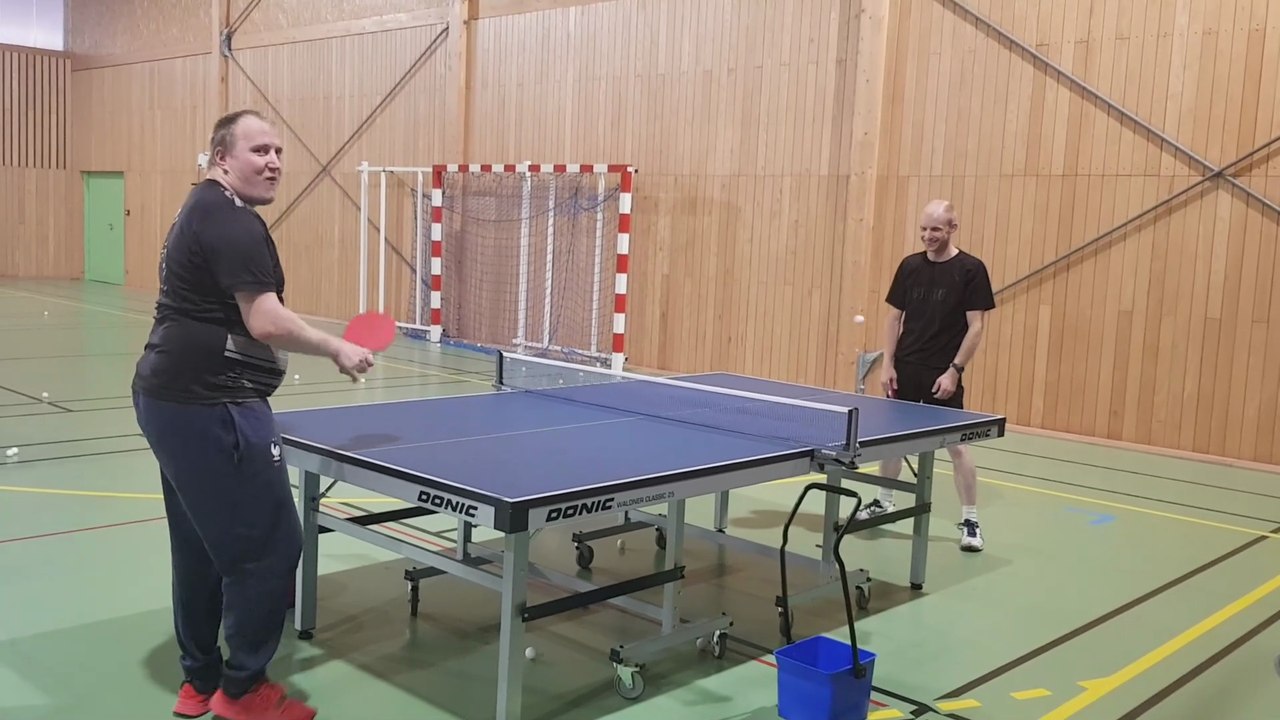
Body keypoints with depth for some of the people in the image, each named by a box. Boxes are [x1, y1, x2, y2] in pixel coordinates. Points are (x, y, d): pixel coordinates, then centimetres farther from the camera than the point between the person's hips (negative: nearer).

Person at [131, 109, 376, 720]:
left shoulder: (202, 212, 18)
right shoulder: (232, 220, -16)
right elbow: (266, 322, -24)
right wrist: (338, 349, -12)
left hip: (175, 396, 11)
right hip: (210, 405, -11)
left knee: (202, 547, 18)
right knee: (268, 547, -2)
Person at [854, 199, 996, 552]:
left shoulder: (970, 270, -7)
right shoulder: (910, 265, 5)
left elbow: (976, 326, -8)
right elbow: (894, 318, 9)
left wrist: (954, 370, -14)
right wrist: (887, 364, 1)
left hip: (943, 374, -4)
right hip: (905, 369, 4)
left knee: (956, 445, -3)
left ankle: (970, 521, 7)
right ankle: (884, 501, 32)